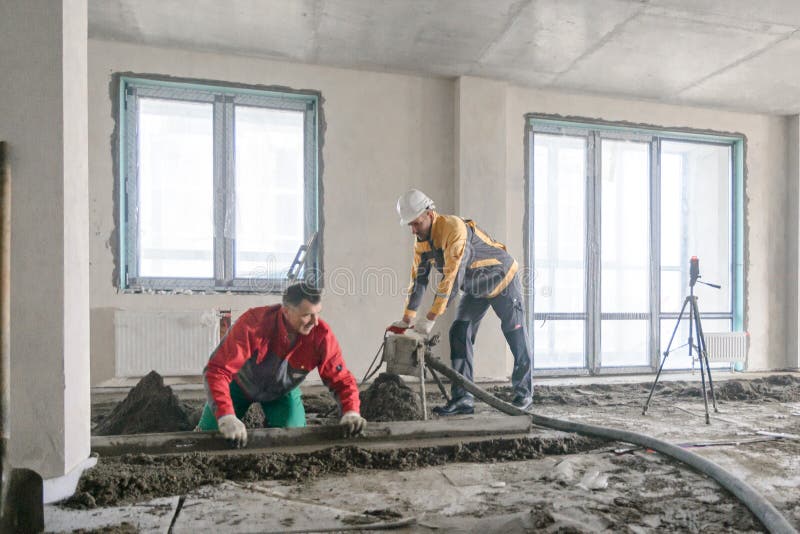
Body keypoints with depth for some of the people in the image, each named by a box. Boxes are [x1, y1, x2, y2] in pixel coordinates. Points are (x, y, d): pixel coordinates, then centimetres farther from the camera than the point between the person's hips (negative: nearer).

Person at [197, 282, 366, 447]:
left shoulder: (322, 335, -31)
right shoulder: (254, 323, -39)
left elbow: (341, 379, -22)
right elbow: (217, 370, -41)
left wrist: (351, 413, -41)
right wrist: (226, 417, -54)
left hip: (283, 392, 2)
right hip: (240, 384, -1)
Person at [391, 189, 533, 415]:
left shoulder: (455, 228, -34)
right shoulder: (421, 240, -7)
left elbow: (453, 277, -38)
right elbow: (418, 278, -4)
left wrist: (431, 318, -38)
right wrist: (406, 319, -8)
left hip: (503, 280, -7)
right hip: (475, 288, 7)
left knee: (516, 338, 1)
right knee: (459, 335, -5)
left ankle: (524, 394, 18)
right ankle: (463, 398, -2)